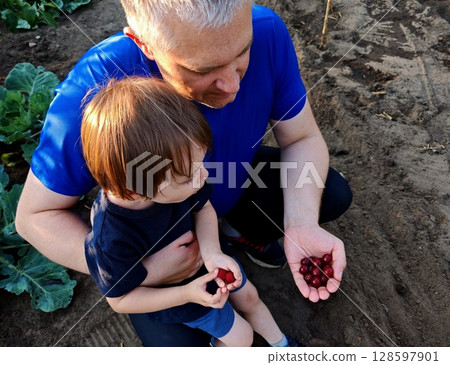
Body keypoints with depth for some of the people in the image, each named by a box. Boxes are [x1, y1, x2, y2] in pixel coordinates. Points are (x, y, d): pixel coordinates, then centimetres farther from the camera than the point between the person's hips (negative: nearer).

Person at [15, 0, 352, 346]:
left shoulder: (266, 32, -29)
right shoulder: (93, 91, -37)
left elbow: (302, 139, -16)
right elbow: (34, 215, -24)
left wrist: (301, 226, -33)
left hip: (236, 183, 4)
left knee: (335, 195, -3)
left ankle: (241, 229, 22)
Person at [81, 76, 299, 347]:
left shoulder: (179, 175, -29)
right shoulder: (111, 241, -41)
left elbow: (203, 208, -9)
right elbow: (121, 300, -23)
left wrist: (212, 252, -26)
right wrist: (187, 294, -30)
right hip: (170, 291, -4)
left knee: (249, 296, 22)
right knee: (240, 336, 8)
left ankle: (280, 344, 51)